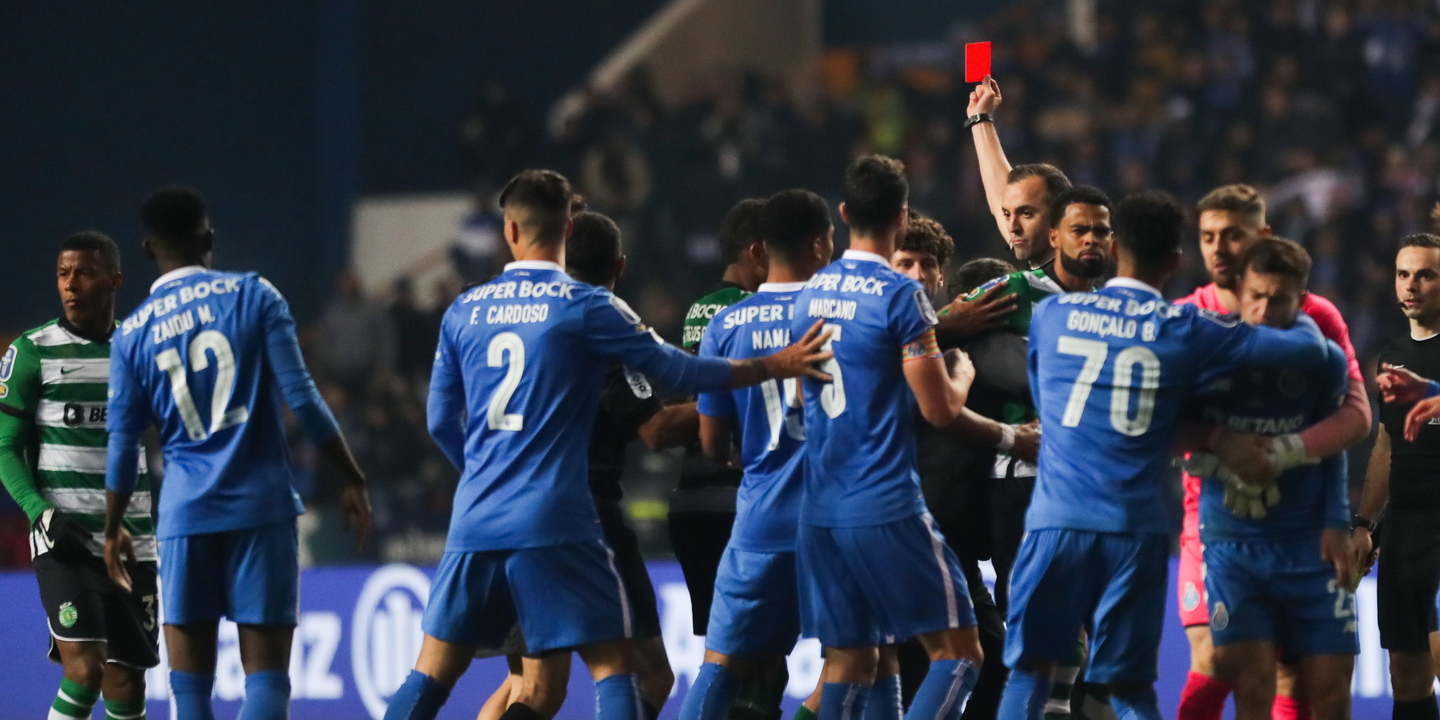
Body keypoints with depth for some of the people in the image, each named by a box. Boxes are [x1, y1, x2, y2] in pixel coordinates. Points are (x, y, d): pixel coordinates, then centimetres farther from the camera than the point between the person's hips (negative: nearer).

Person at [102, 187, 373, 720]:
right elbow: (302, 399, -5)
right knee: (266, 675, -1)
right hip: (262, 505, -1)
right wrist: (352, 479, 4)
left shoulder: (131, 335, 5)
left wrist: (114, 530, 21)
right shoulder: (255, 296, 0)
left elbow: (123, 445, 7)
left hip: (186, 515, 1)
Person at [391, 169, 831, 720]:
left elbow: (441, 421, 15)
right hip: (555, 522, -4)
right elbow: (675, 371, 0)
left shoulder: (464, 312, 9)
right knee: (613, 664, 1)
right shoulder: (586, 306, -4)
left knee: (433, 674, 9)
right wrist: (774, 366, 11)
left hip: (475, 519, 4)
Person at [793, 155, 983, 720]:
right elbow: (940, 410, -10)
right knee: (958, 651, -2)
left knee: (847, 661, 10)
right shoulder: (900, 295, -11)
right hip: (886, 508, -7)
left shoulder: (811, 293, 11)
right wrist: (961, 373, 12)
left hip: (819, 509, 7)